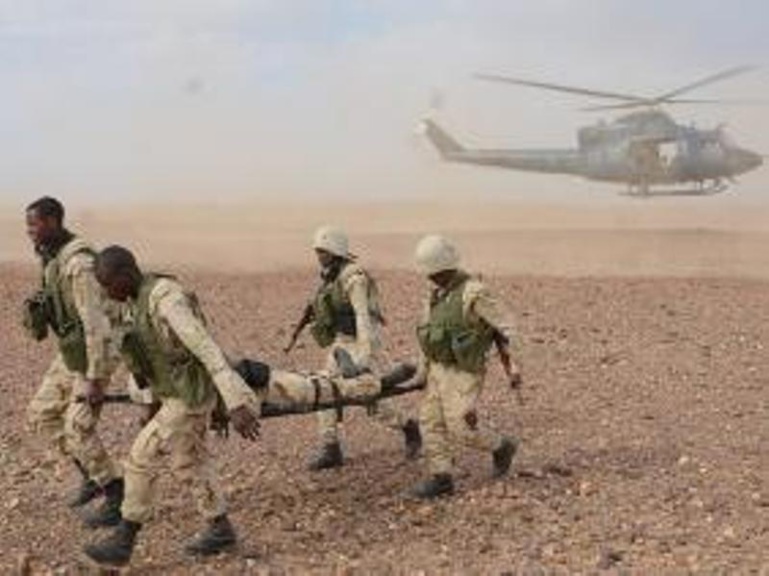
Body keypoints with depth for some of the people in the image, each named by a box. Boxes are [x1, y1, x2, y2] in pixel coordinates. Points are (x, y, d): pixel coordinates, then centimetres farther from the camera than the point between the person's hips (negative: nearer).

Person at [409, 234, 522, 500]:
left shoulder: (474, 293, -19)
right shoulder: (438, 294, 7)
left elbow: (504, 327, -14)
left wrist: (511, 366, -13)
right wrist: (423, 371, 21)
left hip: (464, 373, -8)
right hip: (439, 369, 8)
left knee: (461, 428, -6)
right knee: (431, 422, 3)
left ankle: (502, 446, 19)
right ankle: (441, 478, 9)